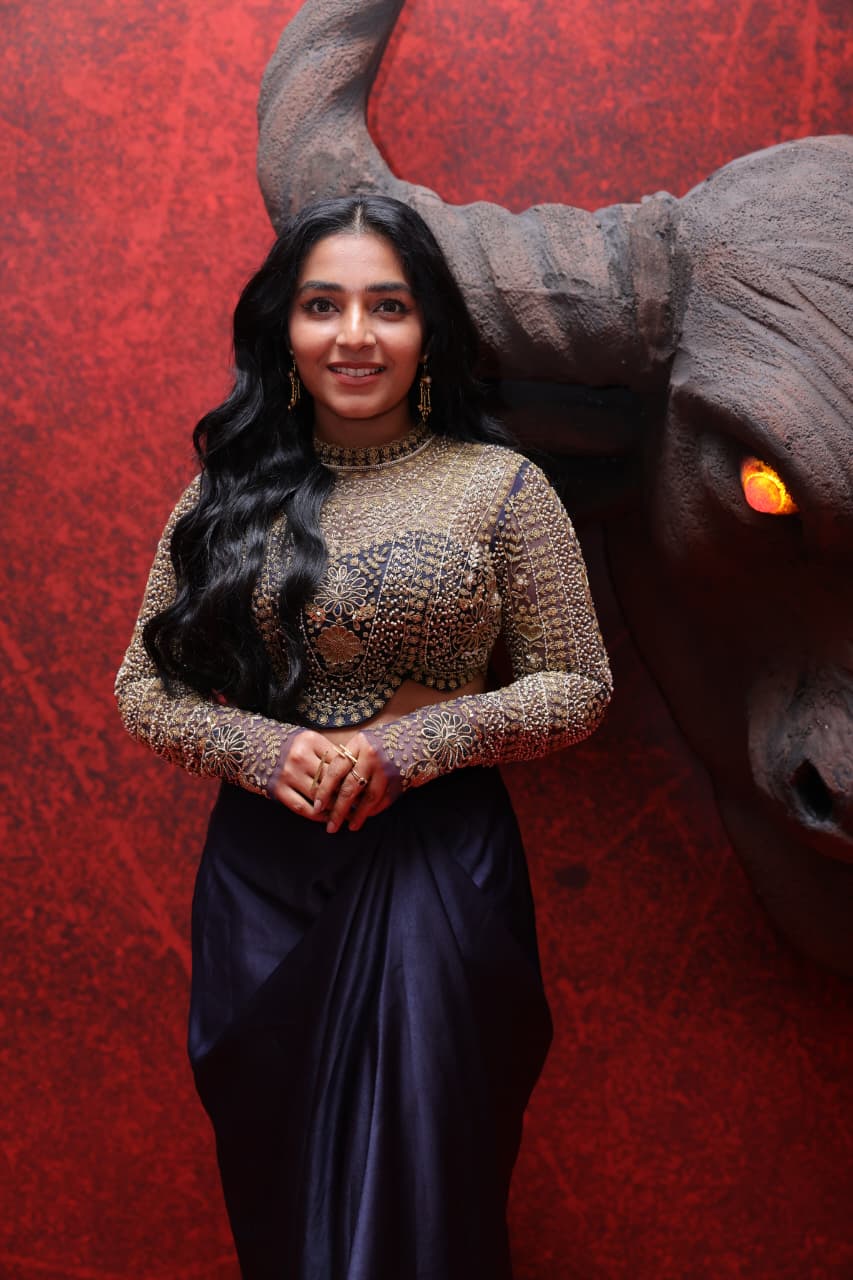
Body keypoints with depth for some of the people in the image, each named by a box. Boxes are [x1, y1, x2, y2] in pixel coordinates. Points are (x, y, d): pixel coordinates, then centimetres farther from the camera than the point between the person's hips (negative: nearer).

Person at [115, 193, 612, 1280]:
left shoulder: (499, 487, -4)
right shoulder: (227, 492, 4)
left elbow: (579, 687, -2)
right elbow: (143, 689, 5)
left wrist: (419, 743, -16)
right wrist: (267, 751, -13)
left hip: (437, 872, -2)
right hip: (259, 872, 3)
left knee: (423, 1178, 7)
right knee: (277, 1187, 17)